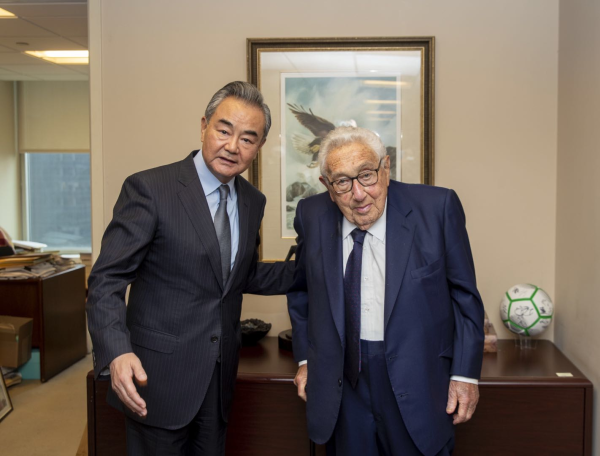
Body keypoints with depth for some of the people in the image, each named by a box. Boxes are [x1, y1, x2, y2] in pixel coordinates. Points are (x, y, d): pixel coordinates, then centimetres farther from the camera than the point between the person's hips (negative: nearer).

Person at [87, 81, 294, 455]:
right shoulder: (149, 189, -14)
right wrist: (117, 353, -31)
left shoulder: (252, 201, 6)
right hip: (158, 377, -5)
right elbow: (107, 281, -16)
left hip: (219, 379, 6)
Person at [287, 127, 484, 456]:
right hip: (342, 388, 2)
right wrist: (305, 358, 9)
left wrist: (466, 374, -4)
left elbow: (464, 296, -3)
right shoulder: (311, 216, -3)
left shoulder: (437, 208, -11)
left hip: (417, 388, -2)